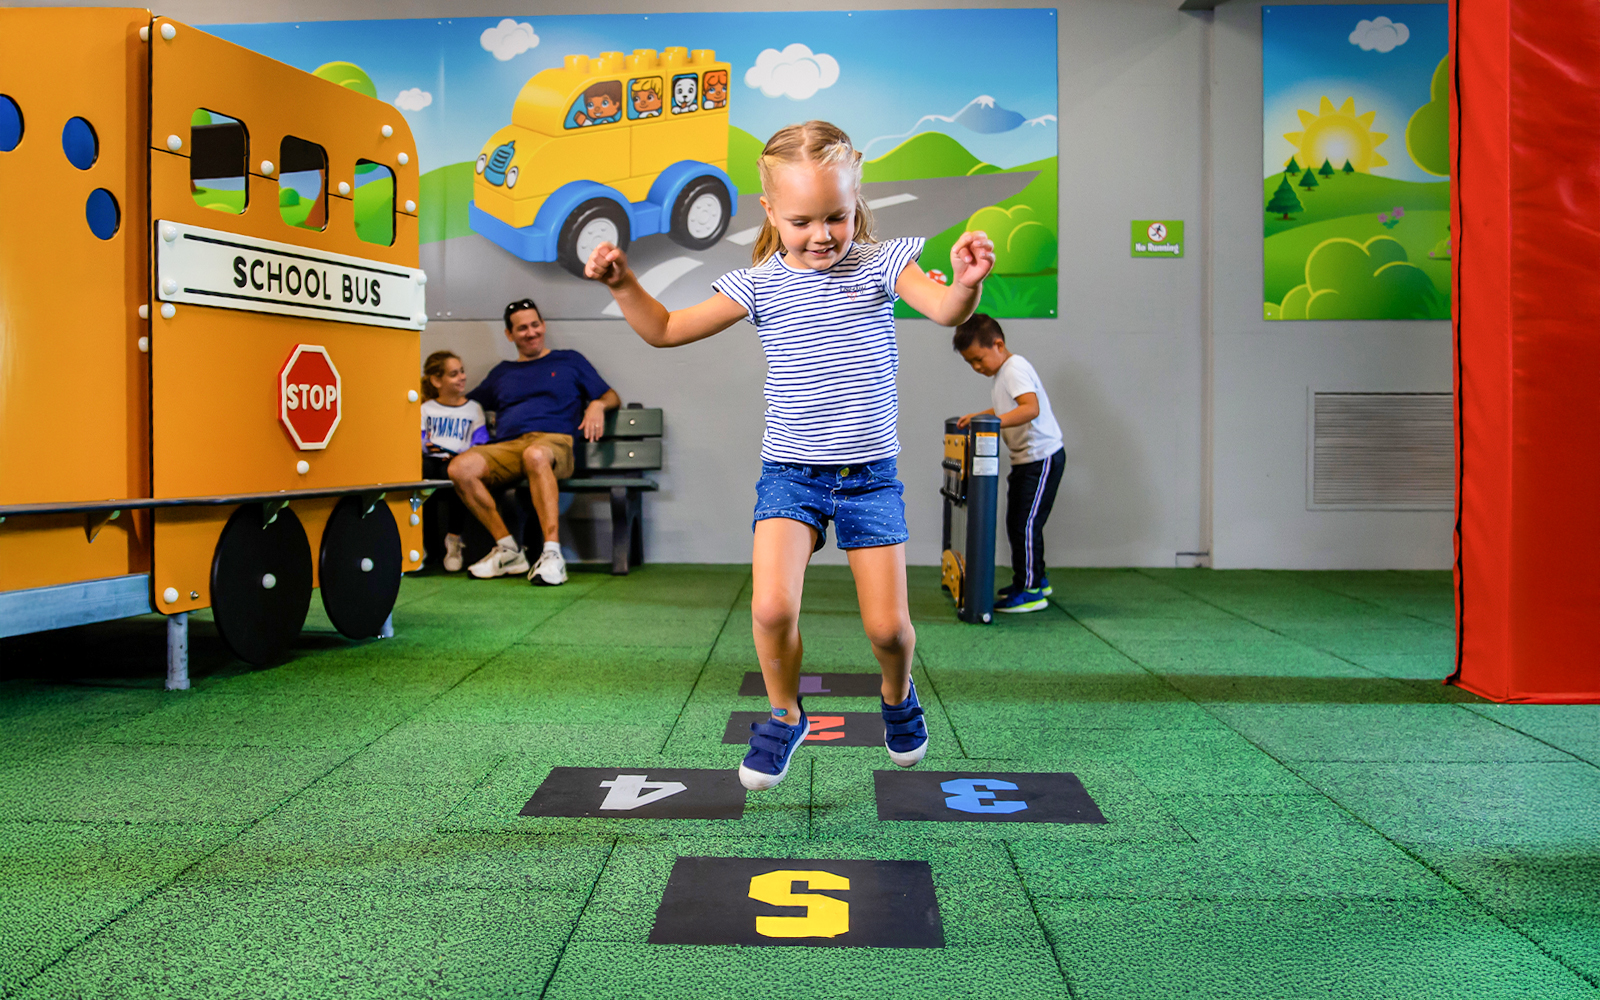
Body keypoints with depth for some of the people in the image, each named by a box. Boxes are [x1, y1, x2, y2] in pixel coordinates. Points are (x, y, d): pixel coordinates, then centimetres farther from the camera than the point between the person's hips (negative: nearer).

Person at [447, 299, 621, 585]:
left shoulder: (570, 361, 25)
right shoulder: (502, 373, 32)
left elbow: (611, 397, 22)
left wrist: (597, 404, -1)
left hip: (554, 441, -3)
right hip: (505, 448, 4)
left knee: (535, 455, -43)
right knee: (460, 467, -30)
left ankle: (553, 555, -47)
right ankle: (508, 549, -21)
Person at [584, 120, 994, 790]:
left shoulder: (879, 265, -3)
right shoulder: (759, 285, -1)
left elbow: (945, 312, -20)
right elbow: (667, 330, 4)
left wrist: (967, 282, -42)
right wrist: (623, 285, -13)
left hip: (869, 473, 0)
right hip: (790, 471, 0)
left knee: (887, 625, 0)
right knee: (771, 607, -18)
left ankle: (898, 695, 36)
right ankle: (784, 715, 11)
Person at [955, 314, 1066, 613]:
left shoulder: (1016, 369, -17)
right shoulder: (1000, 374, 14)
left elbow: (1031, 408, -33)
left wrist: (993, 421, -40)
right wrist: (978, 416, 20)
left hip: (1043, 458, -10)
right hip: (1025, 459, 10)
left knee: (1024, 523, -9)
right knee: (1019, 523, 15)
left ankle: (1030, 591, -3)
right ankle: (1036, 579, 28)